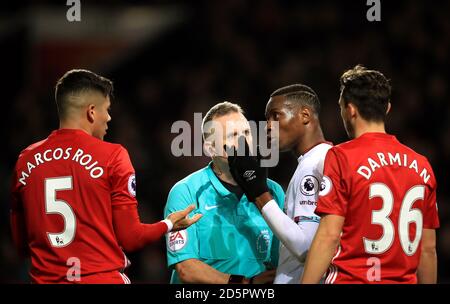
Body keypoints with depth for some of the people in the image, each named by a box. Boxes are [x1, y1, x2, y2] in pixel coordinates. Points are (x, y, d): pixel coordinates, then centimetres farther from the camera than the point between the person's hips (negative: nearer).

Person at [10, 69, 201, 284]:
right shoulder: (112, 156, -8)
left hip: (45, 278, 3)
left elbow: (20, 244, 9)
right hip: (103, 278, -3)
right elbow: (130, 239, -6)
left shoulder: (26, 160, 3)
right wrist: (169, 224, 12)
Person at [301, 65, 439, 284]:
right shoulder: (421, 165, 9)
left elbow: (330, 235, -12)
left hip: (351, 278, -5)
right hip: (405, 280, 5)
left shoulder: (341, 157, -6)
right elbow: (428, 247, 12)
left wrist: (307, 283, -11)